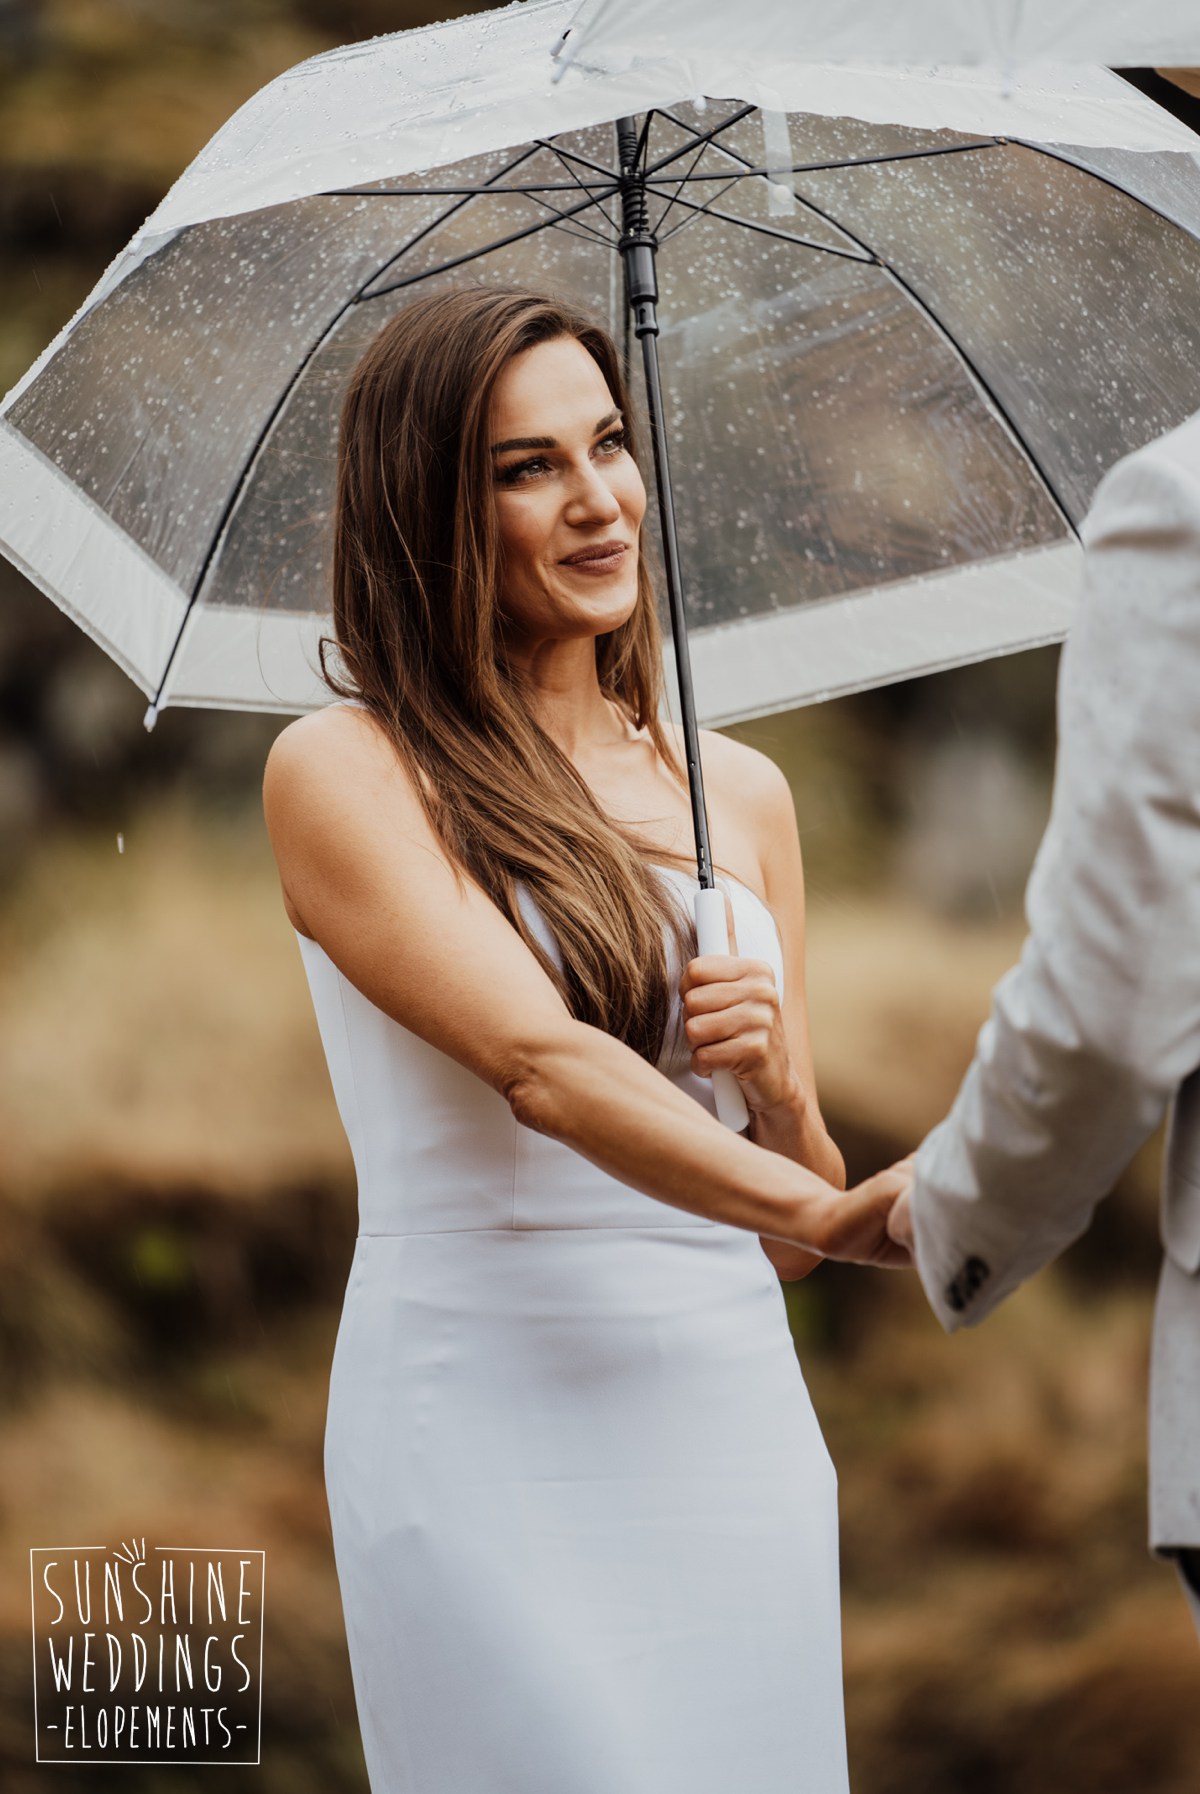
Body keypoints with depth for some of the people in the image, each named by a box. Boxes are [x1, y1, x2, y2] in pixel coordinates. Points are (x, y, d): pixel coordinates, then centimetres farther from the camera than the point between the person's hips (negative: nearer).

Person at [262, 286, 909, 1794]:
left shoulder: (742, 793, 13)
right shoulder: (341, 770, -3)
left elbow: (786, 1232, 14)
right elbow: (535, 1062, -18)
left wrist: (780, 1083, -7)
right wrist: (828, 1213, -29)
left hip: (737, 1427, 5)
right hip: (490, 1429, -5)